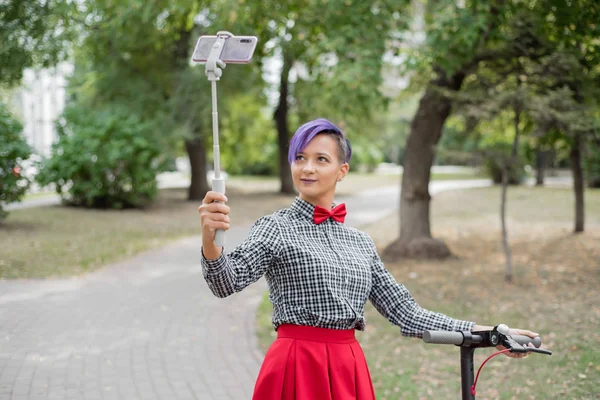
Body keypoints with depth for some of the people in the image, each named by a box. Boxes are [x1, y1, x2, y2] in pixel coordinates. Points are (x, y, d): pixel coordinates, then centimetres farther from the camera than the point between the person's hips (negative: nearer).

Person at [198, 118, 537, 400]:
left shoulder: (361, 242, 11)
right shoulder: (277, 228, -4)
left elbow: (405, 312, 10)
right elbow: (226, 282, -20)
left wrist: (488, 332, 5)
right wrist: (210, 239, -42)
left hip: (350, 371, 5)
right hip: (298, 368, -4)